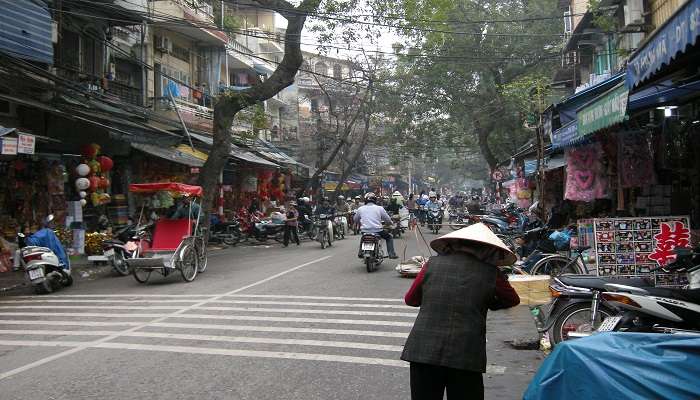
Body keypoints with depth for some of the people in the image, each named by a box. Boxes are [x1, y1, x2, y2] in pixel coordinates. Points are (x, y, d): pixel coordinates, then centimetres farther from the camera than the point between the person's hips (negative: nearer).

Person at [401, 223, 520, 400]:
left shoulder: (433, 263, 3)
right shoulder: (491, 272, -1)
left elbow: (410, 299, 13)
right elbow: (513, 299, 16)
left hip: (423, 351, 1)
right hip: (466, 356, -1)